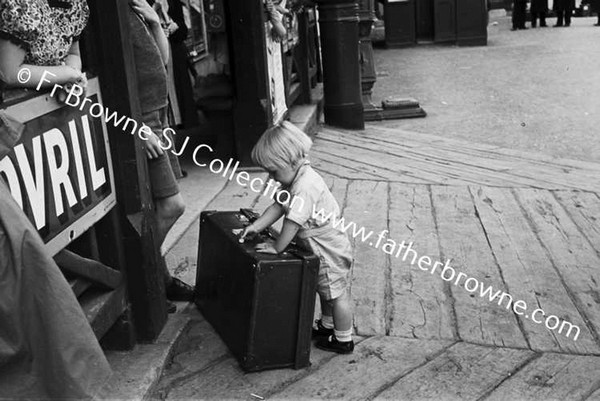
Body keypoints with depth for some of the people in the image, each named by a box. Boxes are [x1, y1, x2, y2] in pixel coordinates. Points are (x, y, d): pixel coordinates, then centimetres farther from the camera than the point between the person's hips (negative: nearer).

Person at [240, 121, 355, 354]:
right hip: (323, 247, 10)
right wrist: (256, 226, -3)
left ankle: (343, 340, 20)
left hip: (329, 249, -10)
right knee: (326, 291, 25)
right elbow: (278, 206, 5)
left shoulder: (305, 186, -31)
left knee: (336, 294, 6)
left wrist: (277, 247, -21)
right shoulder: (294, 180, 1)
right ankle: (327, 325, 43)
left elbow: (293, 221, -31)